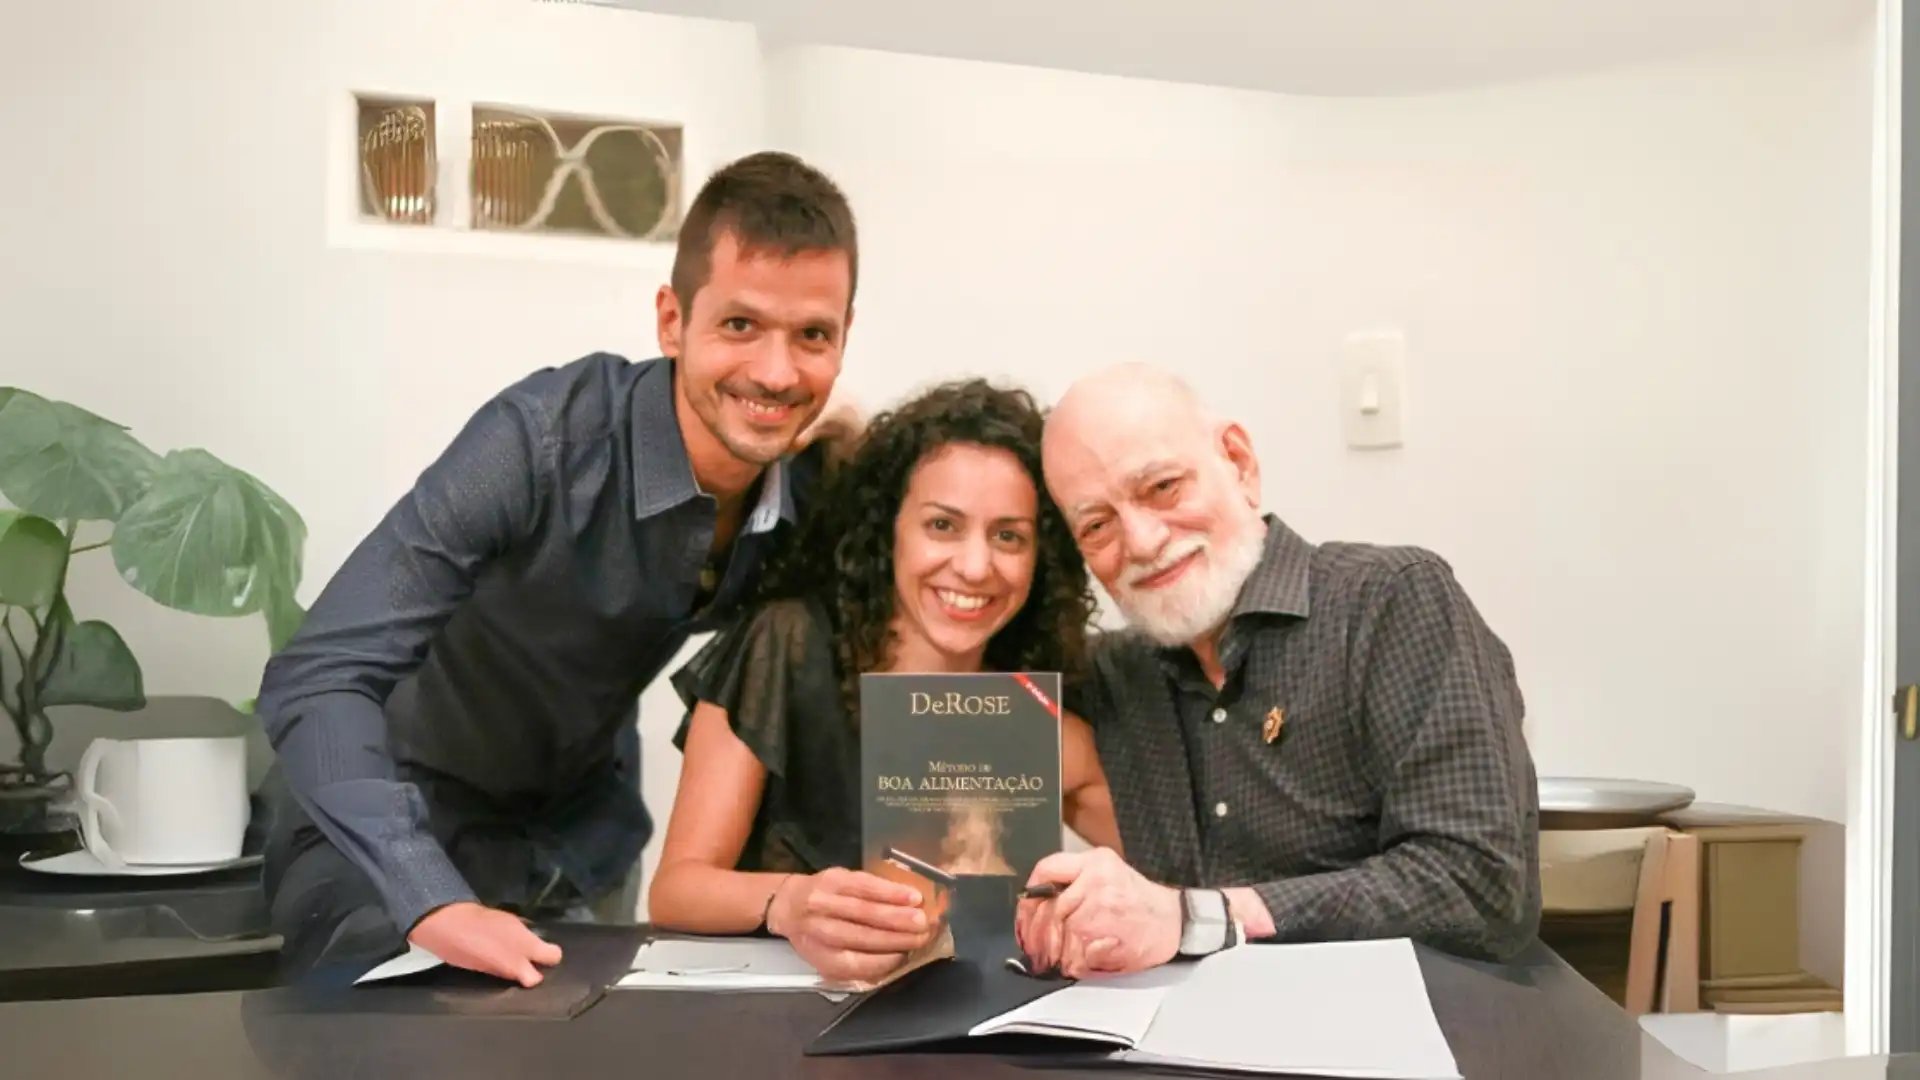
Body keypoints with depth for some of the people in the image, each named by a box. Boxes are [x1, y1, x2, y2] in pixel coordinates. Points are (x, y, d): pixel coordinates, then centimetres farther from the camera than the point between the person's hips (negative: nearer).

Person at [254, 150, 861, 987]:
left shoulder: (816, 485, -13)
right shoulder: (544, 439, -30)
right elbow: (319, 678, -34)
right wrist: (433, 902, -47)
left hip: (579, 844, 5)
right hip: (391, 835, -5)